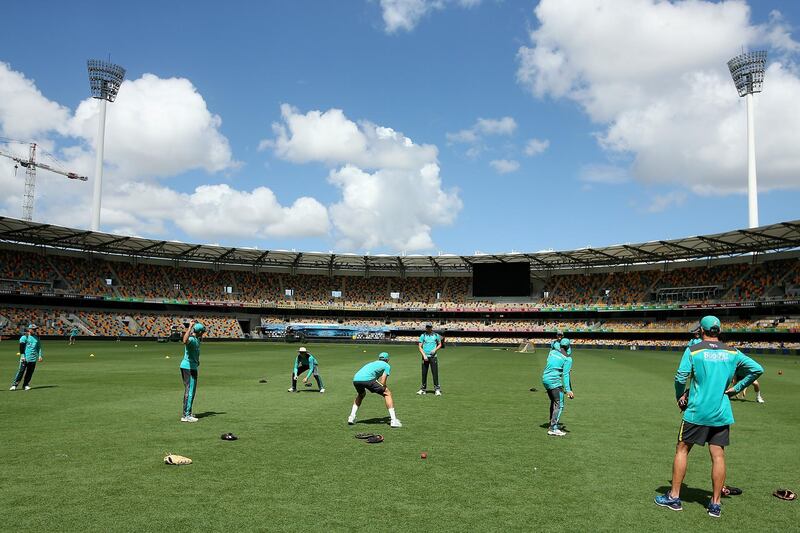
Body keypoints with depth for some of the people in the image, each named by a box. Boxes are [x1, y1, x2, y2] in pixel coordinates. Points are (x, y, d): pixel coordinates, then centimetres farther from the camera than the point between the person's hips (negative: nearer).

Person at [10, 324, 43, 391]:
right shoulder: (24, 337, -1)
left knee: (30, 373, 5)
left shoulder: (37, 337, 15)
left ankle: (26, 385, 12)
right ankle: (14, 385, -3)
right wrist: (22, 356, -14)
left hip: (33, 358, 5)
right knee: (21, 371, -8)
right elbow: (21, 347, -6)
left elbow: (39, 347, 19)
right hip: (25, 358, -5)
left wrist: (39, 356, 10)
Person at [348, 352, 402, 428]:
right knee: (388, 394, 9)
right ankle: (393, 420, 2)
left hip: (355, 379, 6)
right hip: (367, 379, -6)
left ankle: (352, 417, 28)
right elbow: (382, 382, 9)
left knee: (361, 394, 38)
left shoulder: (372, 363, 39)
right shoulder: (387, 366, 21)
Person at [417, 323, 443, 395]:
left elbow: (440, 344, 16)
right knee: (424, 373, 4)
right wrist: (424, 355, -10)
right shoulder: (423, 336, 6)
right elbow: (420, 347, 2)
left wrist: (435, 350, -4)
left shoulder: (436, 335, 7)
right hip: (425, 357, 1)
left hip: (433, 356, -1)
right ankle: (423, 389, 13)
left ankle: (437, 389, -2)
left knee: (435, 373, -5)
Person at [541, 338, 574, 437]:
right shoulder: (568, 359, -8)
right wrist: (568, 390, -18)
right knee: (559, 405, -5)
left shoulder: (553, 351, 8)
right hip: (555, 381, -8)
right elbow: (565, 375, -15)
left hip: (545, 379, 8)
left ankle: (552, 424, 32)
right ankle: (553, 429, -11)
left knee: (553, 402, 23)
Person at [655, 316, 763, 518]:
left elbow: (680, 377, -13)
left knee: (682, 449, 8)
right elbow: (757, 369, 5)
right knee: (718, 455, 6)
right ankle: (715, 504, 11)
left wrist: (680, 397, 3)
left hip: (696, 412, -3)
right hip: (722, 414, 3)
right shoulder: (732, 353, 5)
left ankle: (674, 497, 12)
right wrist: (736, 388, 9)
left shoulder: (693, 350, -6)